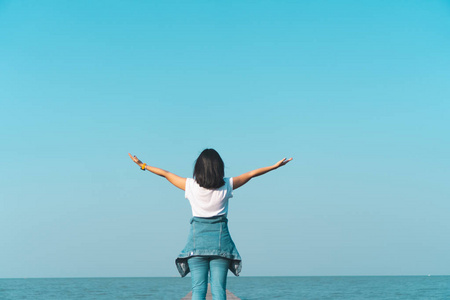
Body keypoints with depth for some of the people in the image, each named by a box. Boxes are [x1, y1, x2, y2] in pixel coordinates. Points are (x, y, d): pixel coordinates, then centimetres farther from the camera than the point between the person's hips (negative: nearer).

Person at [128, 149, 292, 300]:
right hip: (220, 239, 0)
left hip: (197, 239, 0)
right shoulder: (226, 185, -2)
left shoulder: (191, 185, -3)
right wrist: (275, 166, 18)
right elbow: (251, 174, 8)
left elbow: (166, 174, 8)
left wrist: (143, 165, 20)